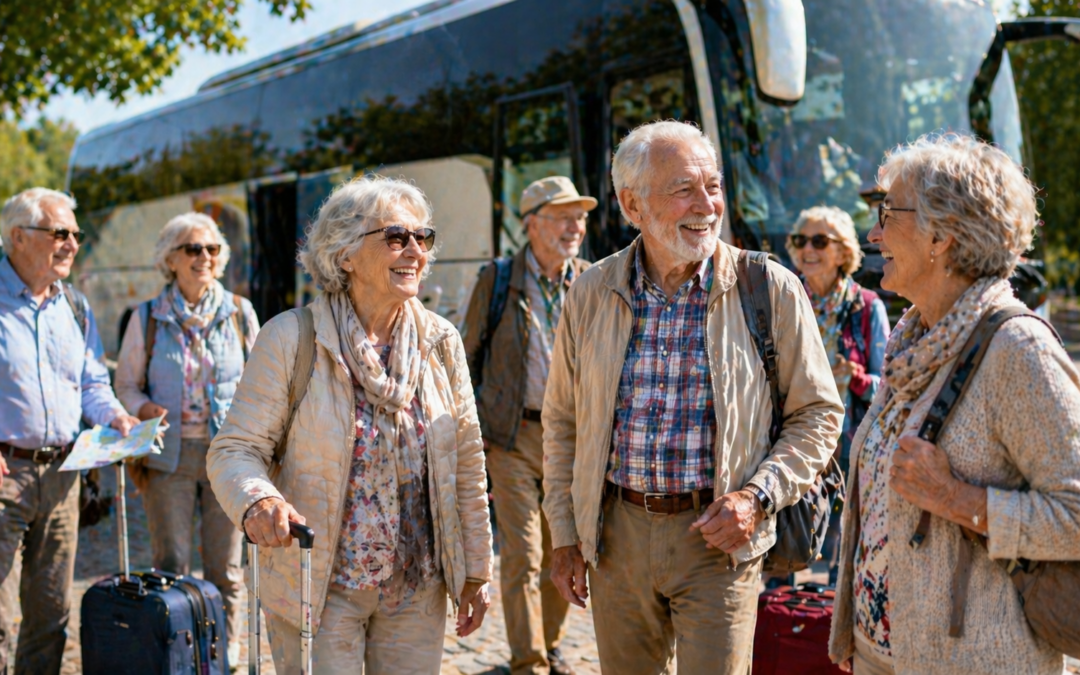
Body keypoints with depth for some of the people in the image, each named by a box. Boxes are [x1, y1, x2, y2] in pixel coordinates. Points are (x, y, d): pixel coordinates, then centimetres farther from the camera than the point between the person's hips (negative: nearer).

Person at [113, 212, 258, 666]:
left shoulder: (240, 313, 5)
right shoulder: (148, 318, 4)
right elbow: (126, 384, 9)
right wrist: (145, 409, -12)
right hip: (169, 454, 0)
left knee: (225, 569, 5)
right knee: (171, 566, 2)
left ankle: (225, 658, 17)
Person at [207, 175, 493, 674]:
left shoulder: (441, 341, 0)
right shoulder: (290, 338, -11)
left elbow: (466, 460, 6)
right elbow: (234, 450, -10)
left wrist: (476, 569, 8)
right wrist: (258, 501, -32)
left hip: (418, 590, 4)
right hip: (317, 589, -3)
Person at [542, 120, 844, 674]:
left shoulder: (771, 290, -7)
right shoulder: (590, 294, 1)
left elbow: (818, 414, 0)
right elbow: (562, 420, 10)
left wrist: (758, 496, -13)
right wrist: (564, 534, 9)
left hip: (717, 539, -2)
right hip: (615, 534, 3)